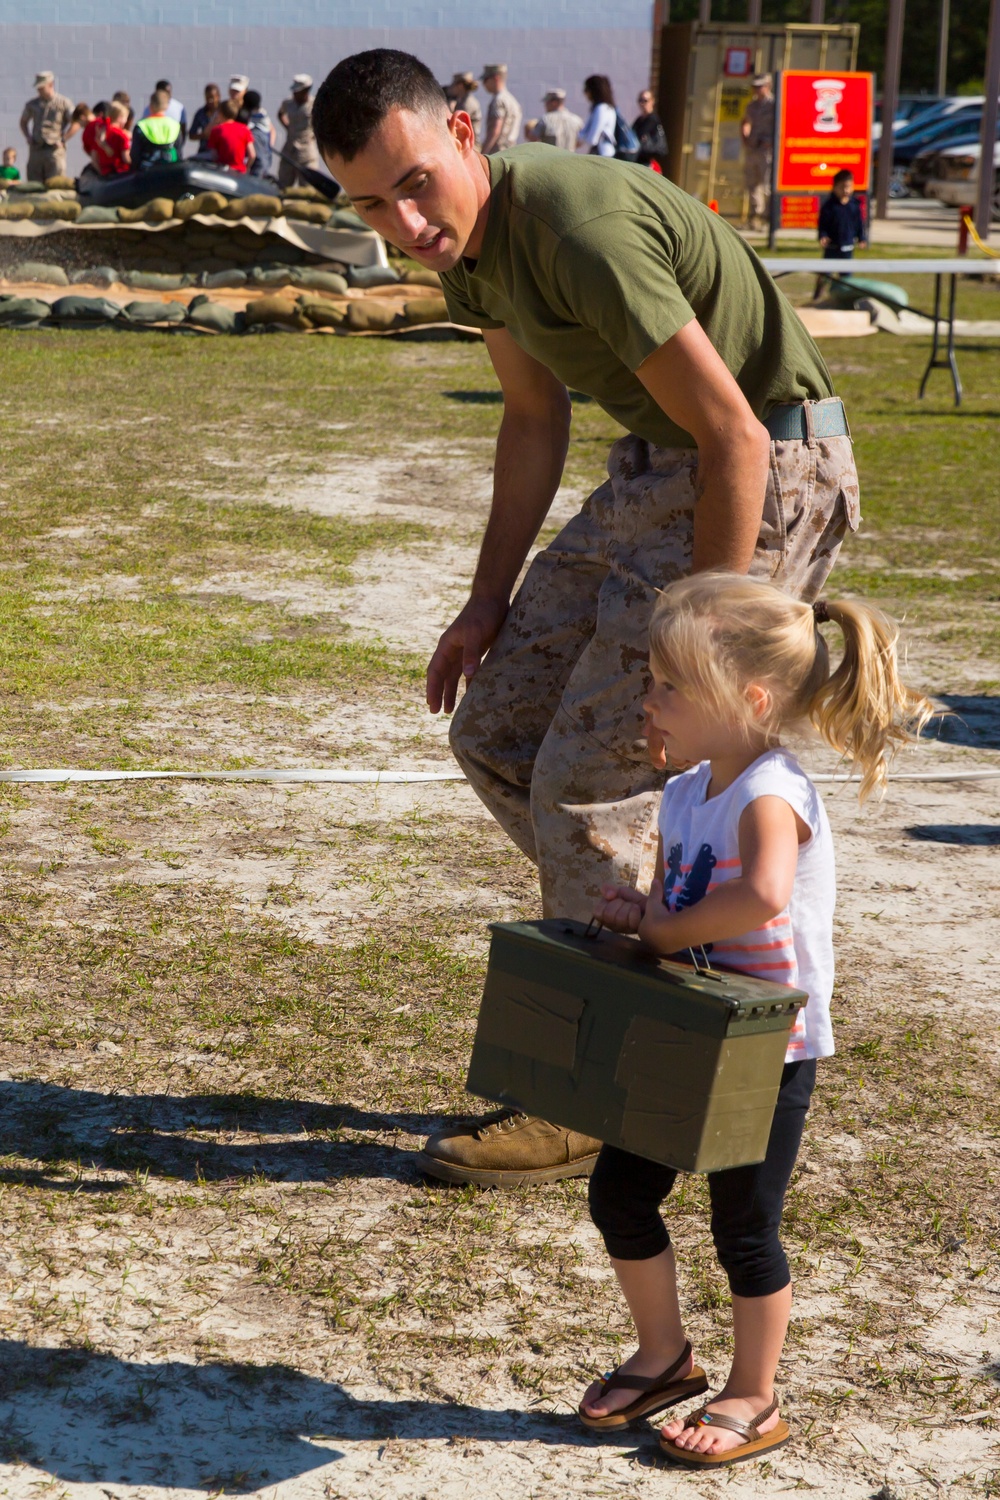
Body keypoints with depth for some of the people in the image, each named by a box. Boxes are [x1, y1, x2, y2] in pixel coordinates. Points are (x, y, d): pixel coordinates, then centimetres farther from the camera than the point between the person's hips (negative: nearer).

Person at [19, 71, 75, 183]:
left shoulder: (64, 103, 1)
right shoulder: (32, 104, 13)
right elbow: (23, 122, 27)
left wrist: (62, 140, -9)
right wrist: (28, 138, 11)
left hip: (55, 150, -4)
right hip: (35, 150, 4)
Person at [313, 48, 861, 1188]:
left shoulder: (580, 229, -29)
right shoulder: (465, 239, 1)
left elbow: (735, 434, -26)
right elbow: (534, 420, 14)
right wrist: (489, 603, 11)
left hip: (767, 477, -9)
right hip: (655, 470, 9)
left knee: (589, 778, -8)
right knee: (495, 729, 8)